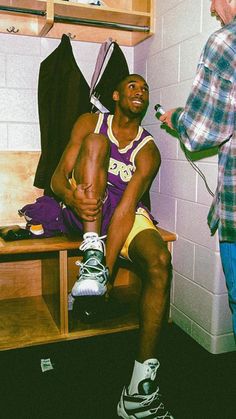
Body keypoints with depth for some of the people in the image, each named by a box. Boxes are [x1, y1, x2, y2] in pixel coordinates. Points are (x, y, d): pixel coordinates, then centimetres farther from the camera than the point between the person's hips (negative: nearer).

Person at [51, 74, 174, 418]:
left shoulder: (148, 150, 0)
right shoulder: (91, 123, 4)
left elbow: (126, 208, -15)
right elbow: (58, 177, -3)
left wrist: (108, 269, -26)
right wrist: (72, 197, -30)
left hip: (126, 215, 0)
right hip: (86, 210, 0)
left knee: (161, 262, -30)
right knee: (96, 141, -22)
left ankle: (141, 389, -24)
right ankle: (92, 259, -34)